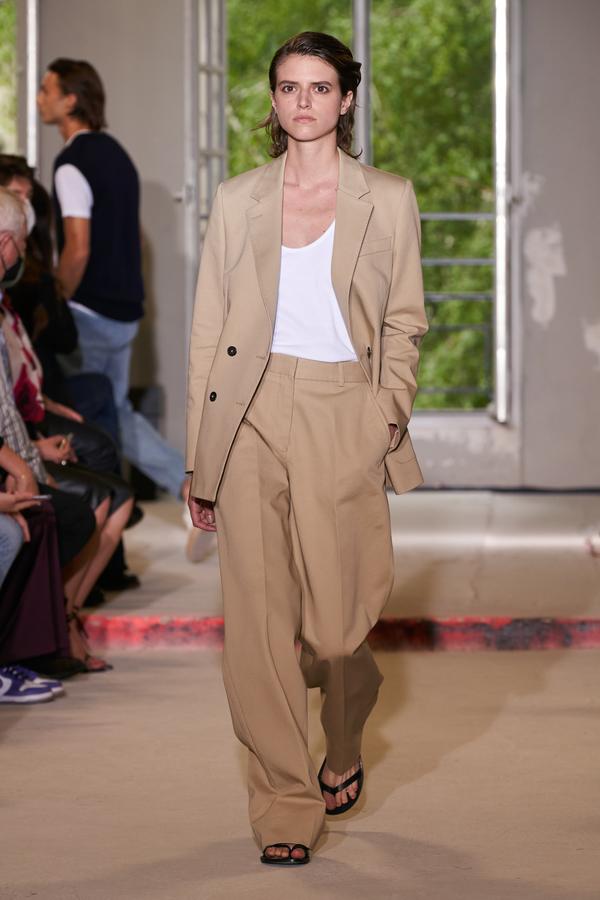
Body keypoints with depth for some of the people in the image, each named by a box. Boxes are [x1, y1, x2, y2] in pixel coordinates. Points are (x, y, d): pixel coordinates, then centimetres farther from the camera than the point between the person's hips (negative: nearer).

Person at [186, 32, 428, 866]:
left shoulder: (388, 200, 6)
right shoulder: (237, 200, 8)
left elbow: (404, 323, 10)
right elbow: (209, 330, 8)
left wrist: (391, 408, -6)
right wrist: (201, 461, 4)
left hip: (342, 420, -1)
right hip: (250, 421, 1)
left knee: (336, 621, 0)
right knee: (260, 618, -3)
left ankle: (344, 750, 32)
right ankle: (286, 806, 6)